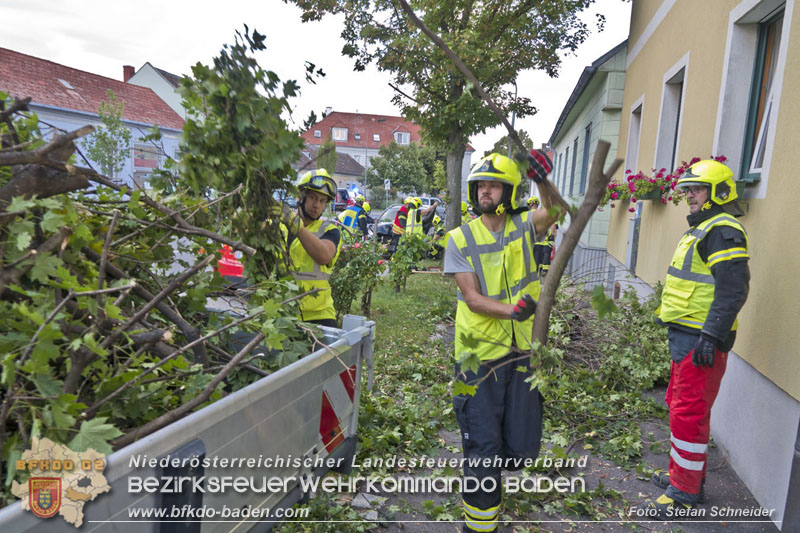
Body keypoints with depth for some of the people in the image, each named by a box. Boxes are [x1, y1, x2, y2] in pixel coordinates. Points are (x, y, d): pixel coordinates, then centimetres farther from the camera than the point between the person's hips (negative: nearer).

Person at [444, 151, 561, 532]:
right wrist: (511, 310, -29)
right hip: (479, 357, -2)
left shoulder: (523, 227, 2)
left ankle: (488, 463, 47)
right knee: (483, 448, 5)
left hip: (522, 353, 3)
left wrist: (544, 180, -35)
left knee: (523, 447, 12)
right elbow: (472, 298, -13)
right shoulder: (461, 239, -5)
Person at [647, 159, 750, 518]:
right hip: (685, 336, 11)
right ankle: (683, 474, 34)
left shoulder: (722, 232, -16)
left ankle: (686, 492, 9)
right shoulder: (702, 229, 17)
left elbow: (733, 289, -24)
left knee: (688, 414, -4)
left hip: (700, 340, -11)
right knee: (680, 406, 19)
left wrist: (710, 335, -26)